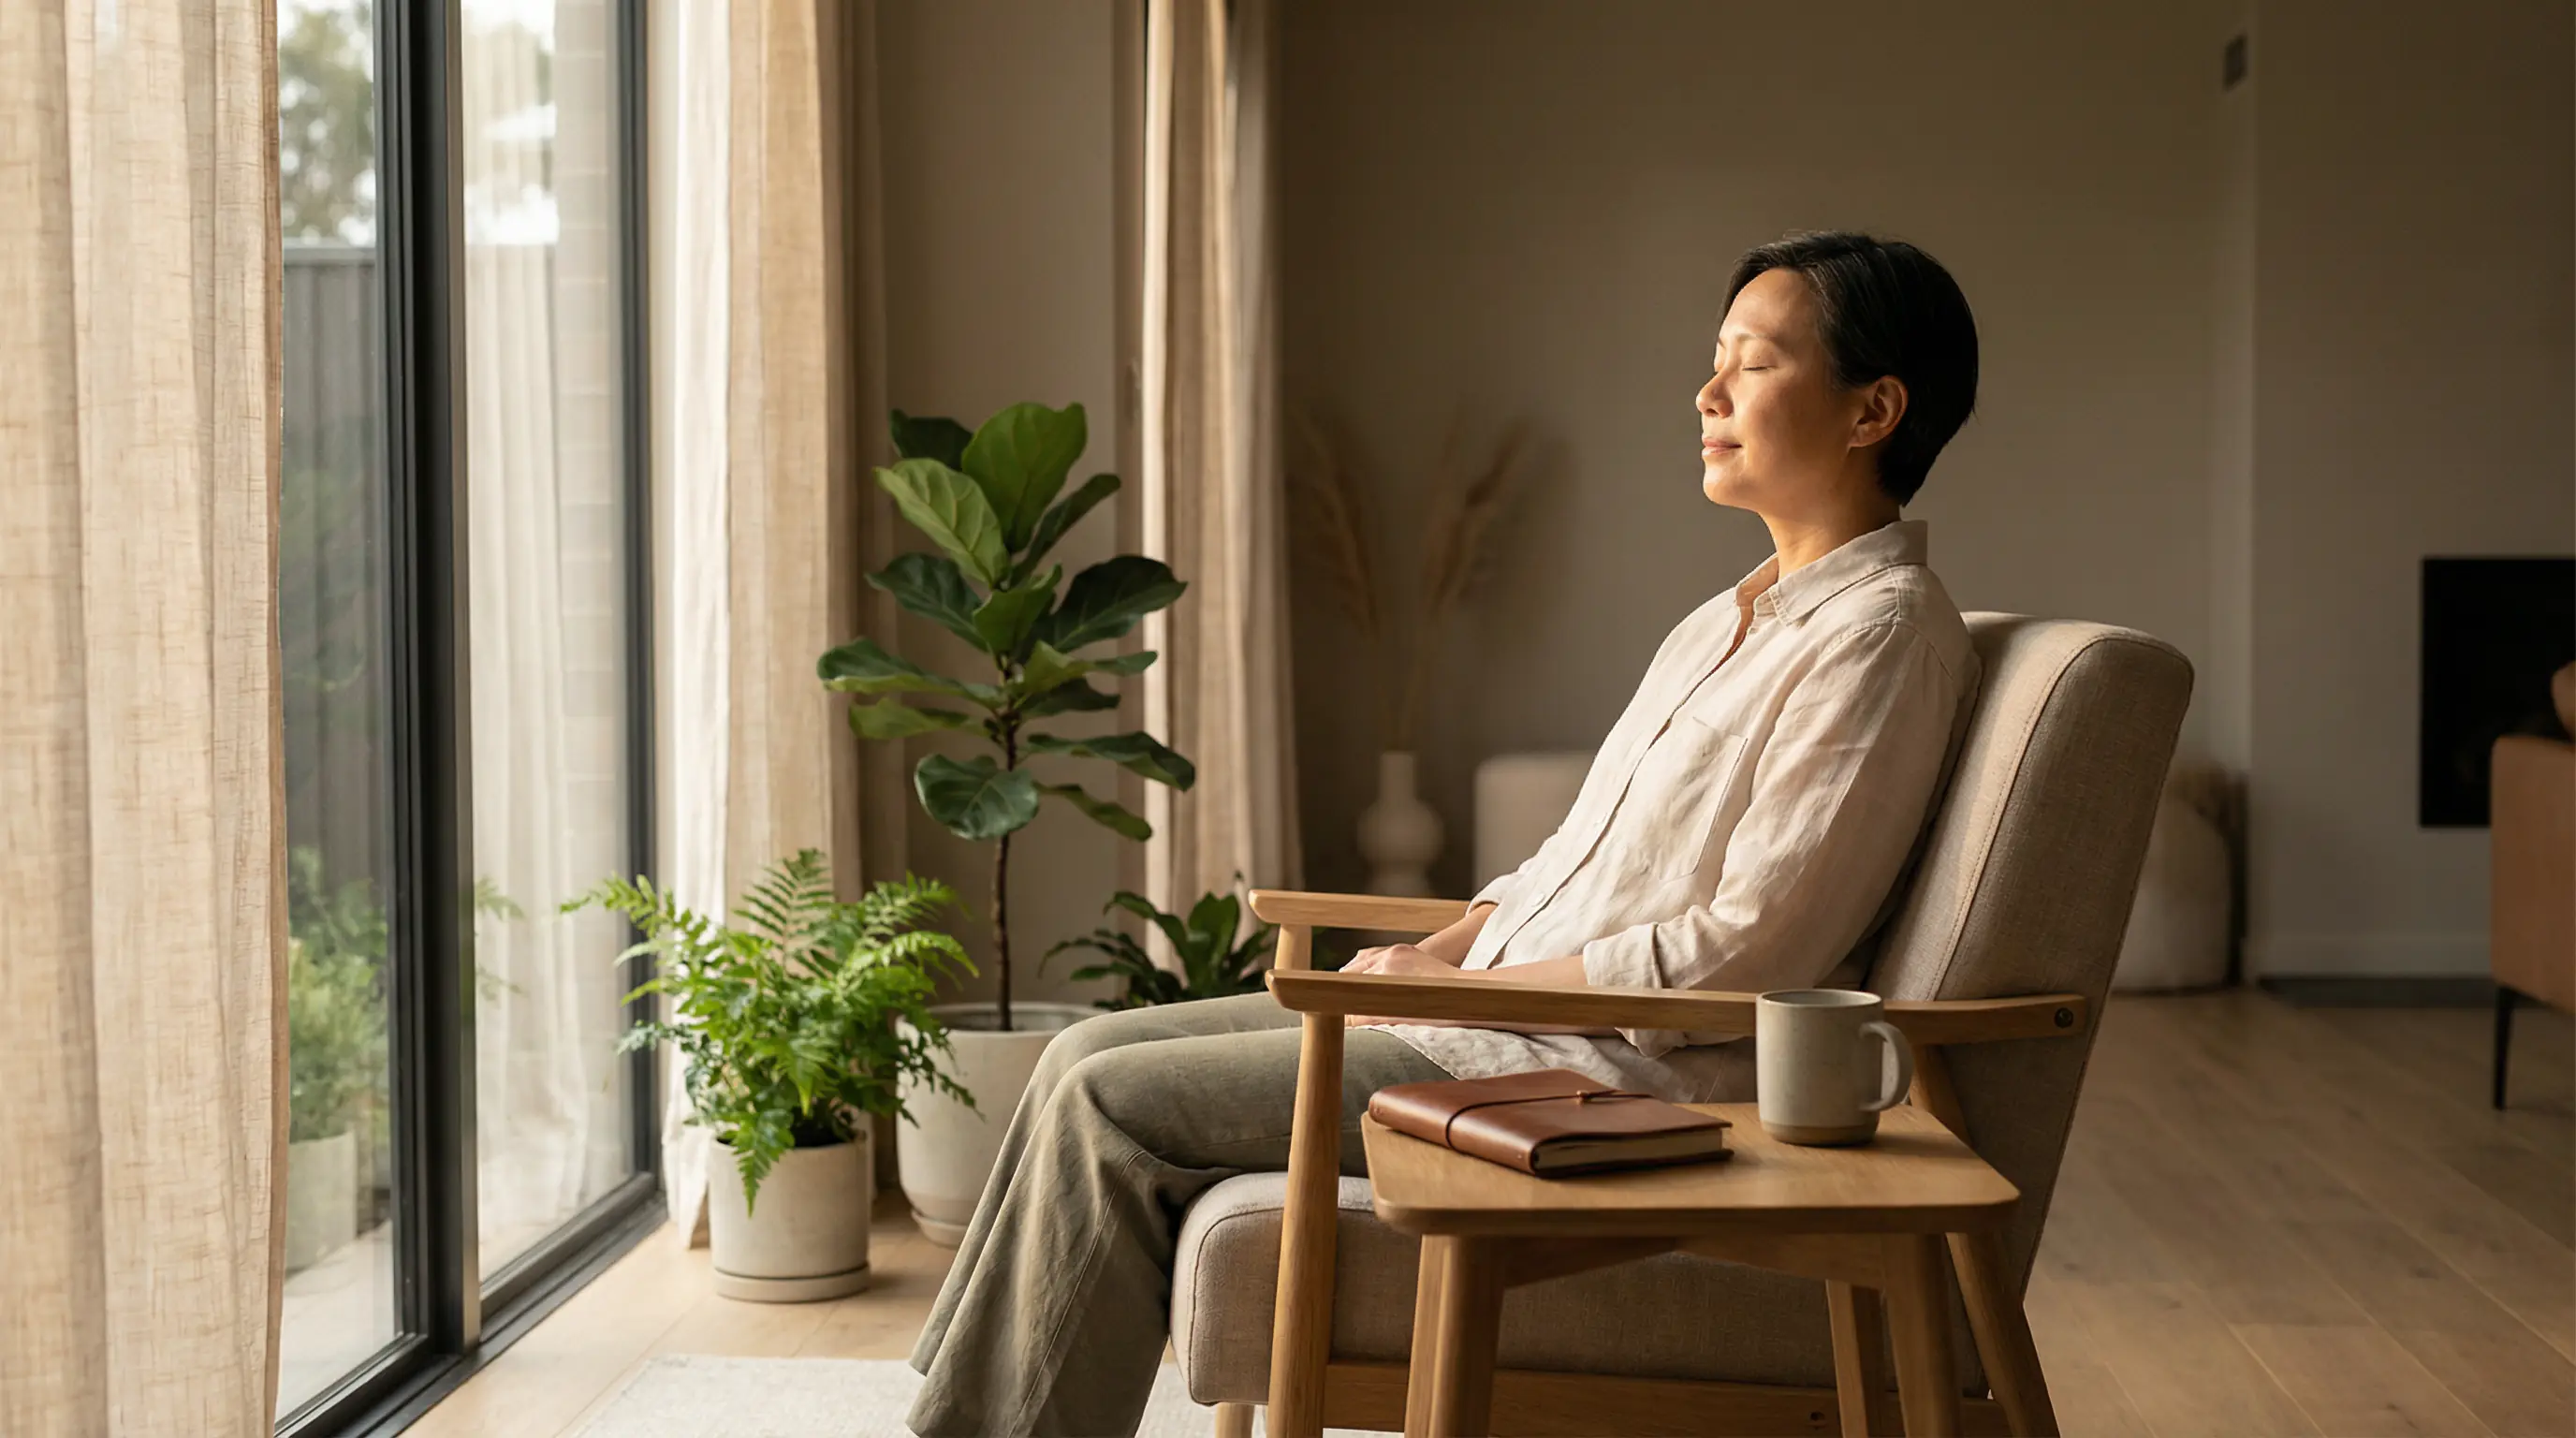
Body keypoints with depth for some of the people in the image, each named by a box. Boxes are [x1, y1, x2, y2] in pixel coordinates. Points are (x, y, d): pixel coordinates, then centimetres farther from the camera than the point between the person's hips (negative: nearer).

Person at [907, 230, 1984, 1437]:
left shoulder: (1882, 632, -13)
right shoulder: (1737, 617, 17)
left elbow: (1747, 952, -20)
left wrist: (1456, 977, -14)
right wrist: (1434, 949, 2)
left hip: (1615, 1079, -9)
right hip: (1503, 1017, 9)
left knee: (1111, 1109, -13)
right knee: (1090, 1054, 3)